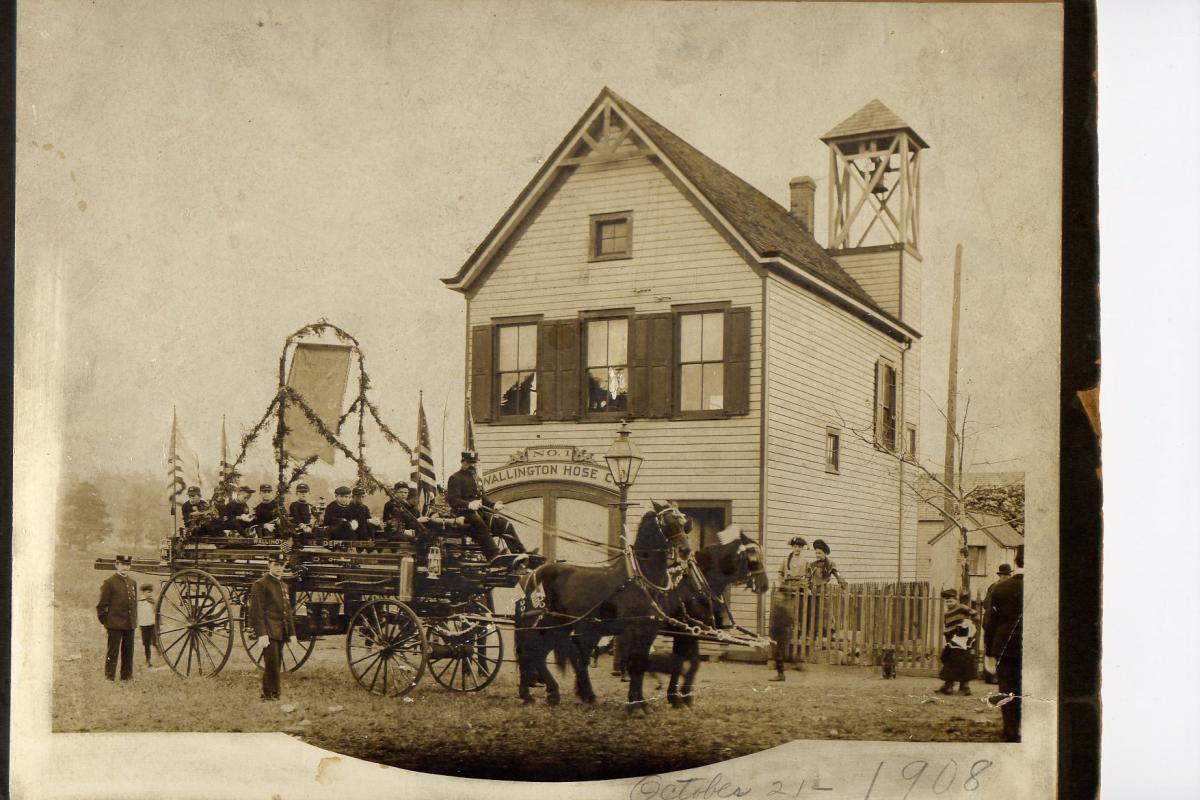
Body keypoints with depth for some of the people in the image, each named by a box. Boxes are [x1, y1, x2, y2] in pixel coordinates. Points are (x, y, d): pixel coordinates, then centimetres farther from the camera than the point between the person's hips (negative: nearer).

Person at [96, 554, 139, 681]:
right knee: (112, 652, 0)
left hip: (130, 625, 6)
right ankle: (110, 677, 6)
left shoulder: (133, 583, 14)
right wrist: (104, 622, -7)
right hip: (115, 625, -6)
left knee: (128, 652, 10)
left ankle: (127, 676, 19)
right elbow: (102, 605, -5)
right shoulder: (109, 582, -5)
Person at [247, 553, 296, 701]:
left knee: (275, 665, 9)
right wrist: (261, 634, -18)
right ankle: (270, 695, -4)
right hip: (269, 632, -7)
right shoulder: (260, 584, -6)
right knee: (272, 665, -10)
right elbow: (256, 612, -12)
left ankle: (274, 694, 15)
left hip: (281, 632, 7)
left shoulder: (284, 586, 19)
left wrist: (292, 633, 17)